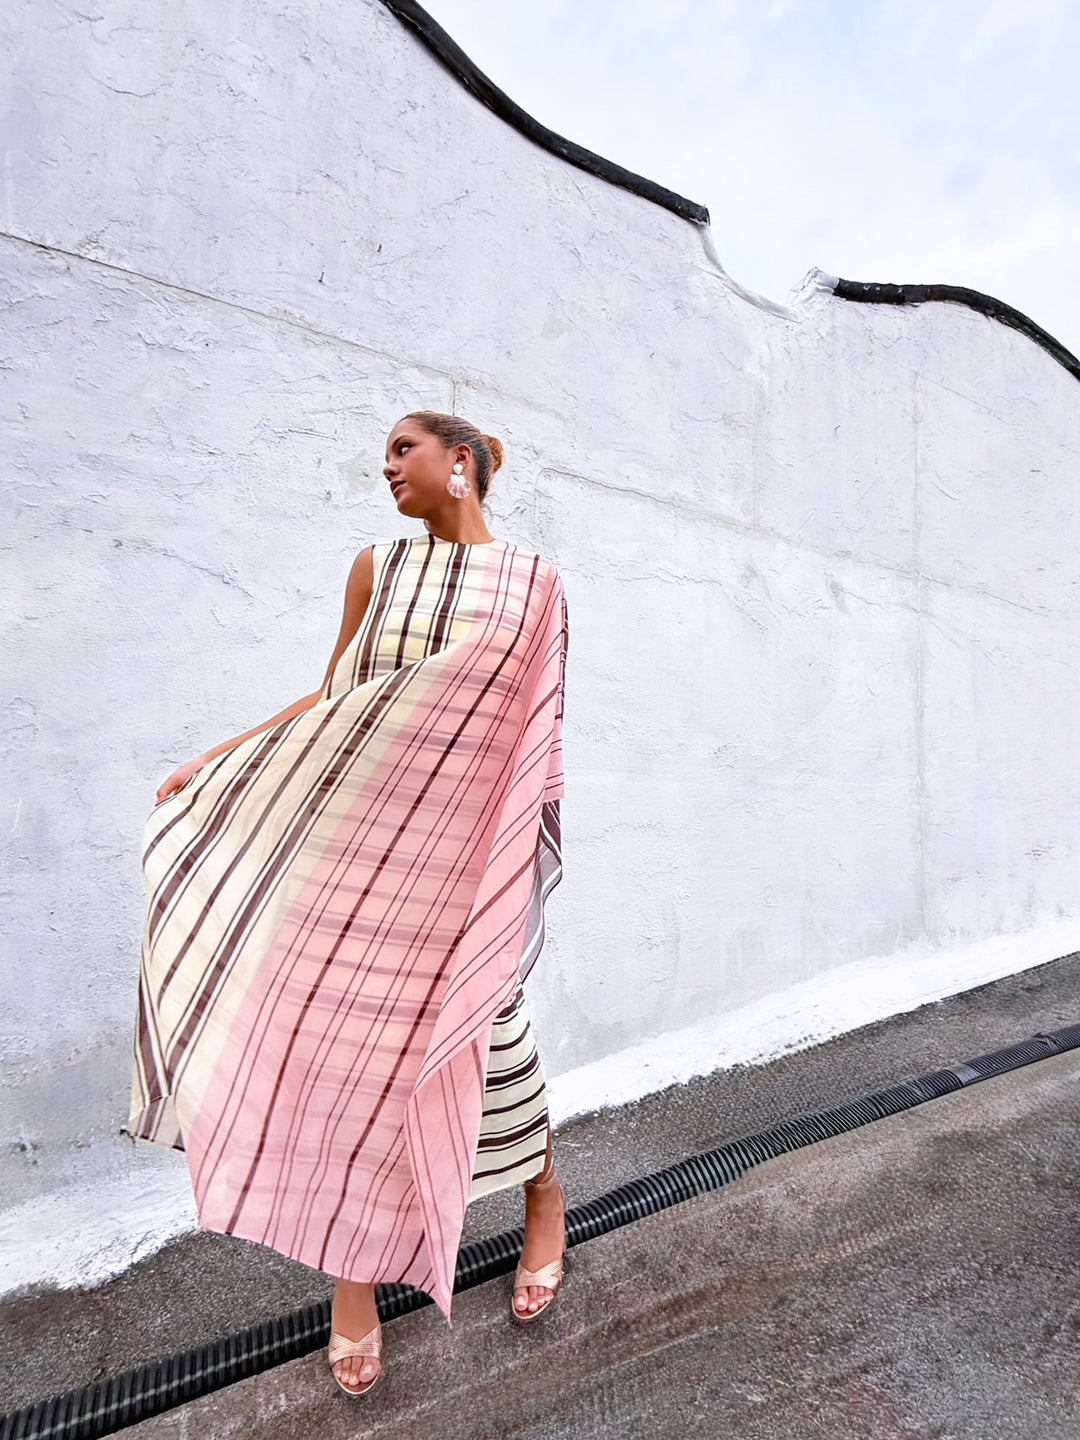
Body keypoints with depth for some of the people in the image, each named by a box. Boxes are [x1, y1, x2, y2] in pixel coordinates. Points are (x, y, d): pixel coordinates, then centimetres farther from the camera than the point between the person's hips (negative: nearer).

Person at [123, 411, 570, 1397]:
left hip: (469, 836, -2)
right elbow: (332, 699, 10)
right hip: (366, 827, 2)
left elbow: (538, 723, 6)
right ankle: (354, 1264, 28)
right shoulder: (377, 567, 8)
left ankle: (546, 1200, 38)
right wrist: (210, 763, 6)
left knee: (477, 1026, 7)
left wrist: (533, 848, 2)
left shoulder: (533, 581, 4)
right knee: (348, 1030, 5)